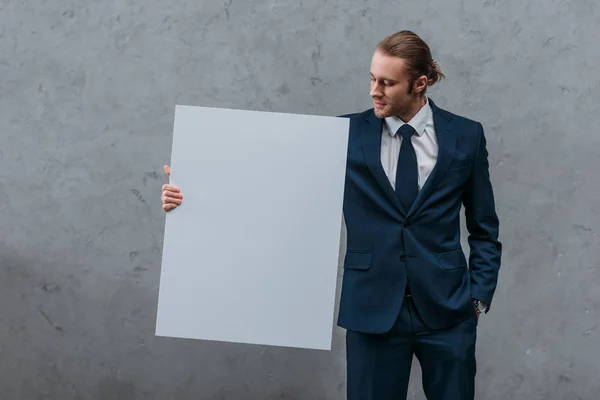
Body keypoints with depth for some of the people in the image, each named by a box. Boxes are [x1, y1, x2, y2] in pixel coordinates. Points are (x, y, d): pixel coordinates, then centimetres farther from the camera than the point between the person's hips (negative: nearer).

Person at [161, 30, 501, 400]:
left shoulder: (466, 135, 1)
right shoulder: (346, 133, 0)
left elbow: (484, 229, 7)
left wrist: (479, 296, -1)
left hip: (447, 309, 1)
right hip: (372, 310, 0)